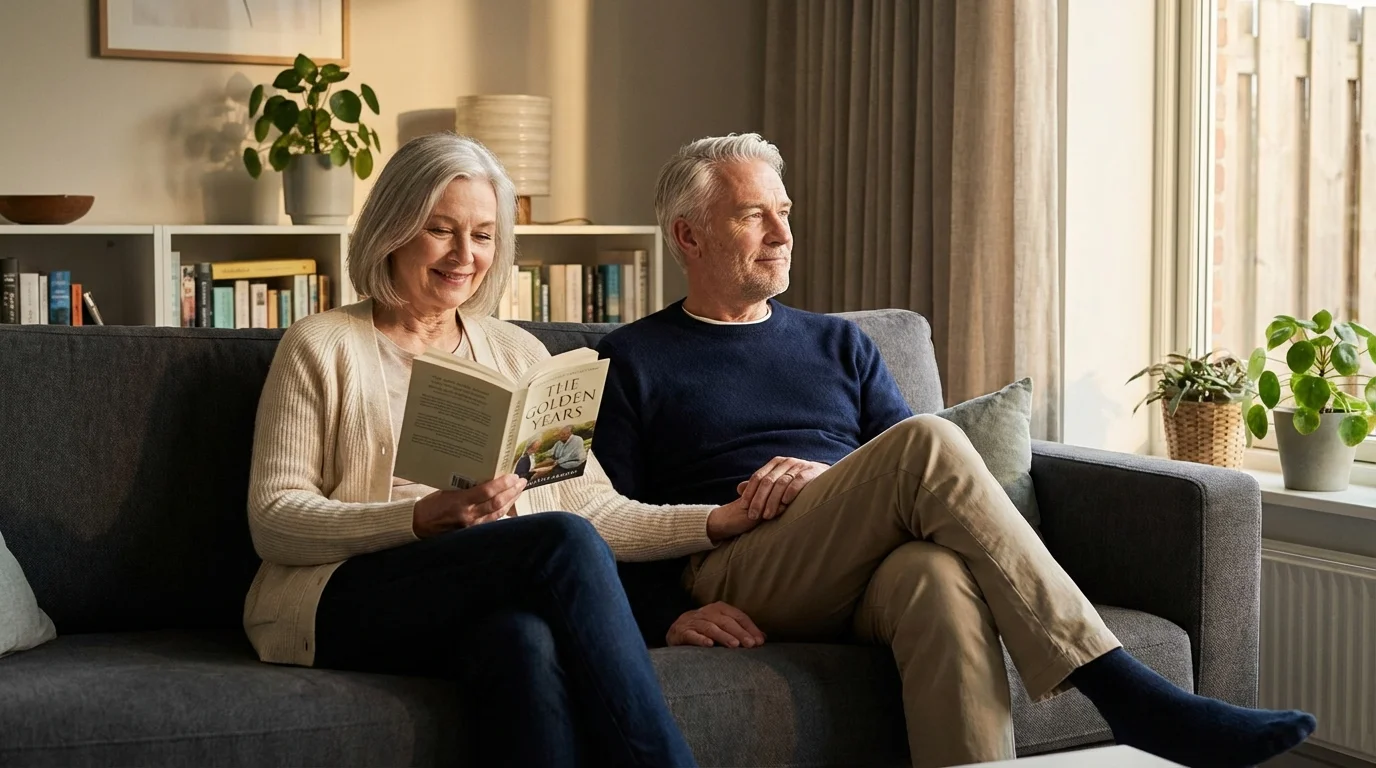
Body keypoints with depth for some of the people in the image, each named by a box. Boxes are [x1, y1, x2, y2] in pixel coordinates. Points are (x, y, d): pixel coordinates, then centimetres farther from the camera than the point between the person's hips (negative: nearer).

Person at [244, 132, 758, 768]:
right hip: (349, 607, -3)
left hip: (483, 613, 3)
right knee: (563, 541, -31)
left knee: (524, 640, -37)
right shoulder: (322, 347, 10)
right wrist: (424, 519, -15)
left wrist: (723, 520, -2)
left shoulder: (520, 355, 23)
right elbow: (272, 522, -1)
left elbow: (592, 507, 13)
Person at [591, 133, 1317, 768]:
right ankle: (1124, 693, -33)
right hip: (737, 579, -3)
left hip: (867, 575, 4)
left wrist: (832, 480, -4)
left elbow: (924, 483, 16)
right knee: (928, 441, -29)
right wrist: (670, 613, -13)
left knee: (940, 573, -37)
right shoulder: (629, 363, 13)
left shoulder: (836, 344, 26)